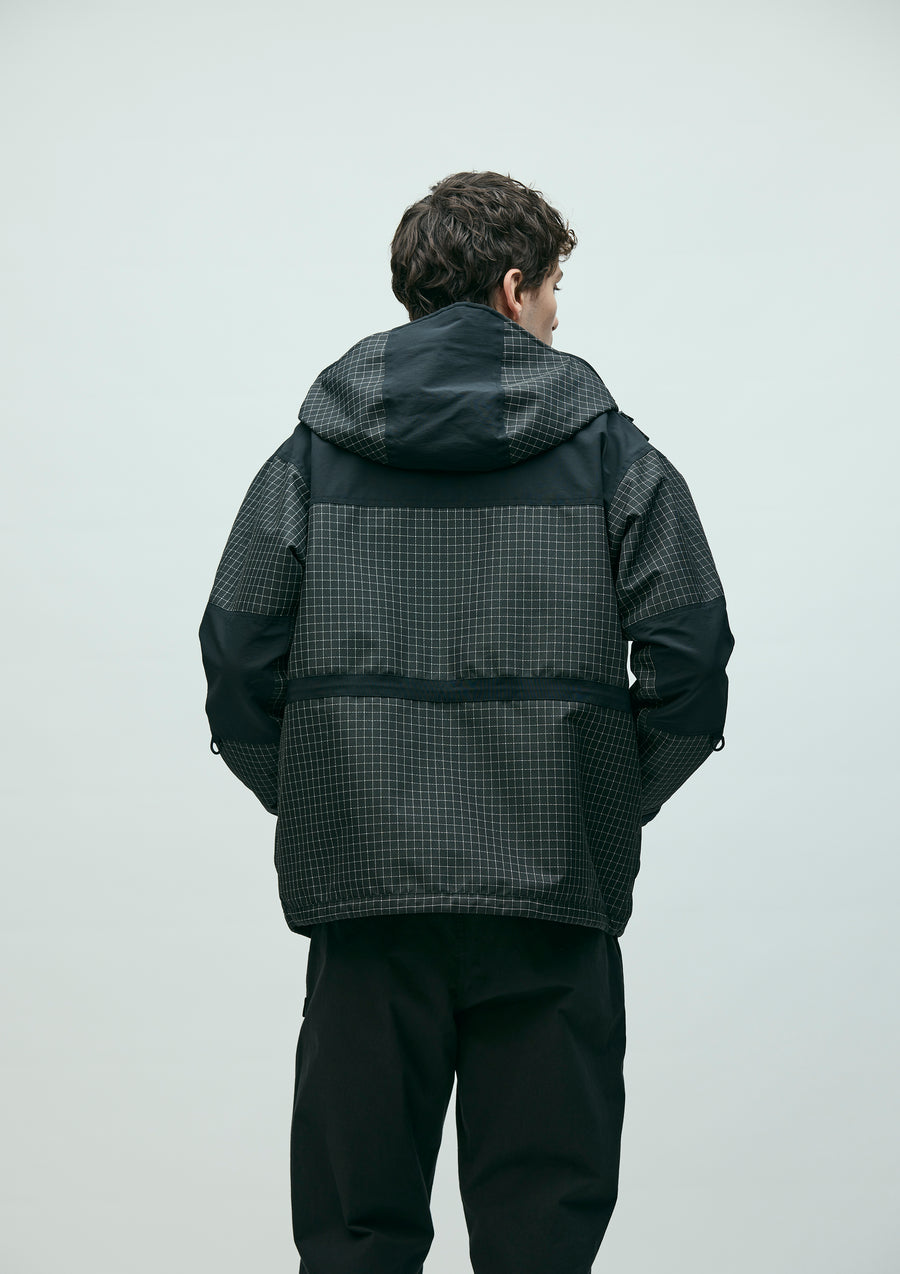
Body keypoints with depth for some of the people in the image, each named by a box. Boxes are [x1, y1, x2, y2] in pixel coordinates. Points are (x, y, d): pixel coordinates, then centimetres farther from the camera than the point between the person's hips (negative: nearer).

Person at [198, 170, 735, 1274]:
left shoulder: (312, 454, 5)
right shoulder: (609, 451, 1)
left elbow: (237, 660, 1)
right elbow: (689, 656, -4)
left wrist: (314, 805, 11)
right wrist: (612, 802, 8)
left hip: (362, 889, 2)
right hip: (554, 893, -1)